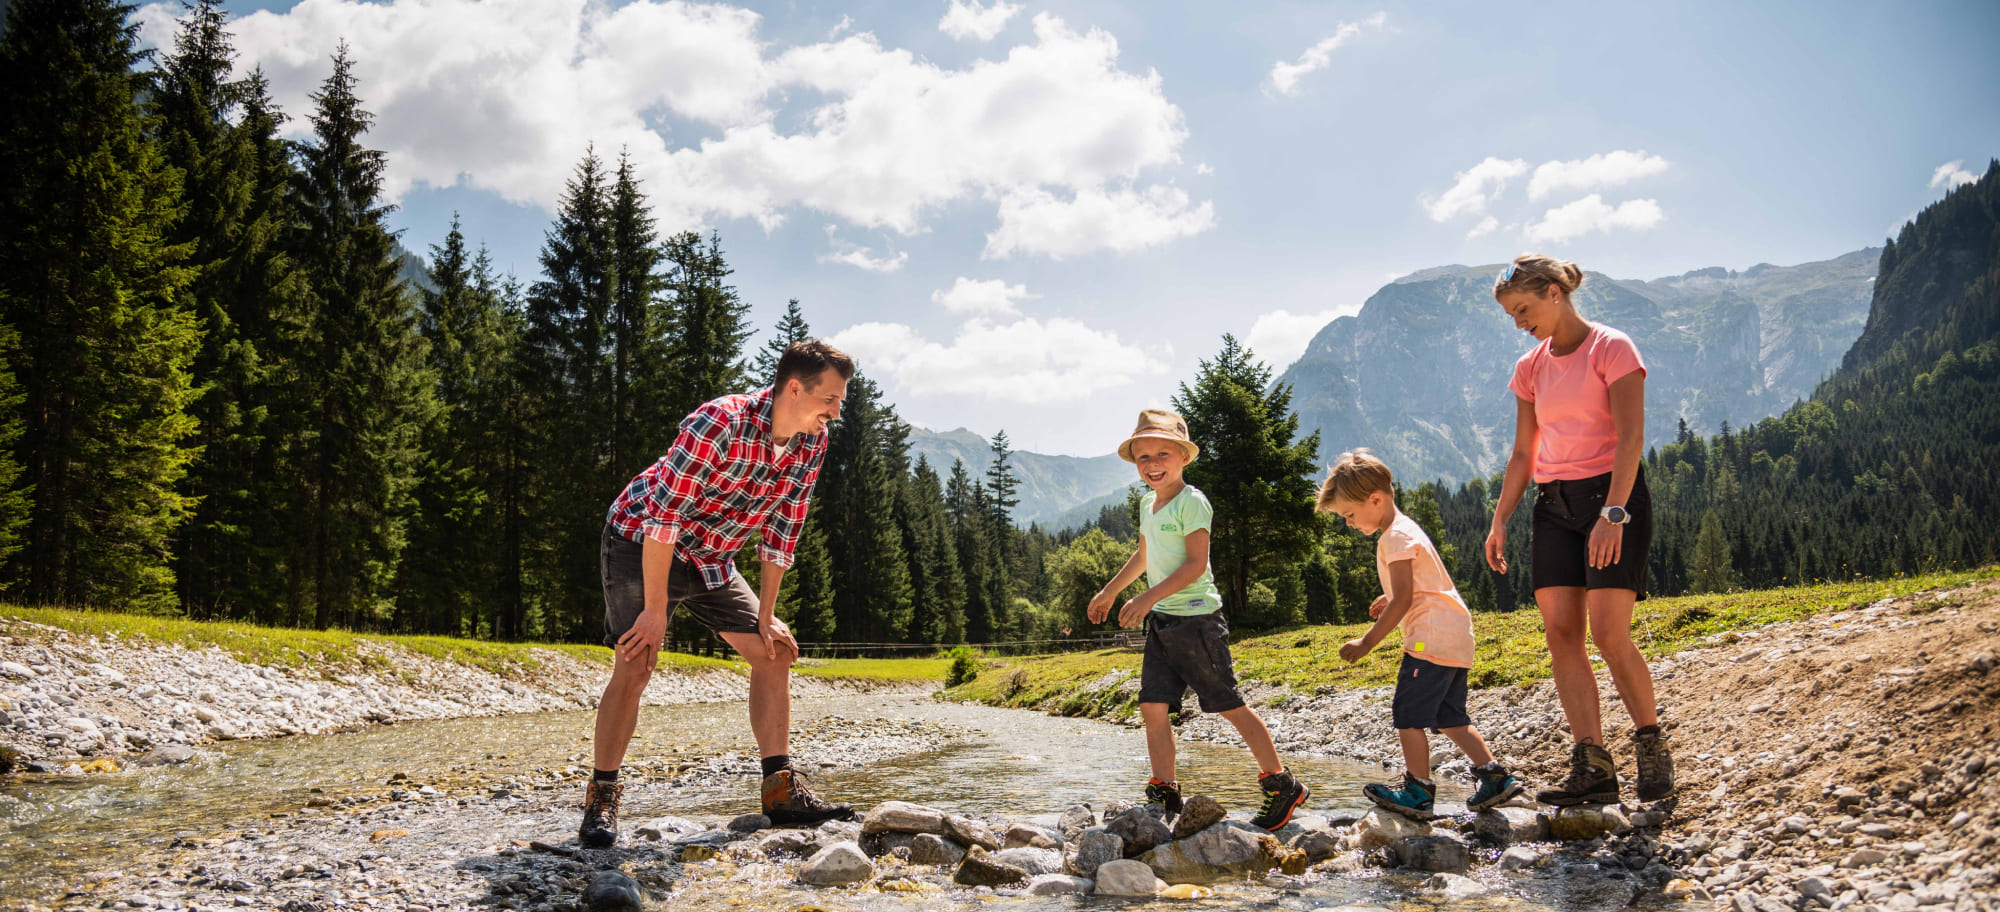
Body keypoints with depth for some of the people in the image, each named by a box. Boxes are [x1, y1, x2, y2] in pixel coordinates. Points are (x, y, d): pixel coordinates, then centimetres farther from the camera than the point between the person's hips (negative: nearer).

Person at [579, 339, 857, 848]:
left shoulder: (811, 443, -9)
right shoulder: (720, 424, -31)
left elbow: (781, 530, 0)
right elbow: (662, 517, -30)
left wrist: (765, 616, -1)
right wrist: (655, 610, -27)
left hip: (713, 559, 8)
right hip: (642, 542, -7)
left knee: (775, 652, 2)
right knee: (635, 665, -19)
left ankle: (781, 790, 6)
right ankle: (602, 798, -6)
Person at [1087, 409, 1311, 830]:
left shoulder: (1192, 502, -12)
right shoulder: (1147, 503, 12)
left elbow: (1195, 564, -20)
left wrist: (1148, 598, -25)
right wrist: (1109, 591, 36)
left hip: (1197, 619, -8)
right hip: (1161, 622, 8)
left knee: (1230, 706, 0)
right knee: (1152, 708, 2)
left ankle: (1282, 785, 13)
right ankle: (1165, 796, 10)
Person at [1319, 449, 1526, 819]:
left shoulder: (1396, 536, -12)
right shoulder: (1405, 529, 19)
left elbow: (1403, 599, -18)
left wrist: (1368, 641, -15)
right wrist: (1389, 599, 16)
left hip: (1432, 637, -11)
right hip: (1455, 636, 11)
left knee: (1408, 713, -4)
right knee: (1448, 716, 14)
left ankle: (1419, 792, 0)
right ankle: (1494, 776, 10)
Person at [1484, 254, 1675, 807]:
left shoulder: (1611, 348, -5)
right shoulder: (1531, 368, 13)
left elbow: (1630, 437, -14)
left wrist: (1612, 513, -24)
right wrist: (1499, 522, 8)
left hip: (1612, 495, -6)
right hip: (1554, 506, 6)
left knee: (1609, 634, -13)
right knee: (1560, 632, -5)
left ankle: (1651, 746, 7)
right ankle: (1592, 767, -4)